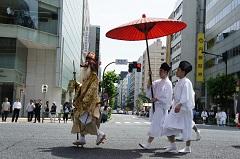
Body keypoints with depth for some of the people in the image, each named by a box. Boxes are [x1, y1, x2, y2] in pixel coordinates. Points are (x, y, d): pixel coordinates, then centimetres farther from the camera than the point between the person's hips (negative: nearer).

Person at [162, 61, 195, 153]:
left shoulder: (186, 82, -11)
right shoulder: (179, 82, 16)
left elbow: (185, 96, -23)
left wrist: (179, 105, -36)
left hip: (184, 108, -9)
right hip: (176, 107, 9)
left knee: (186, 128, 0)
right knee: (168, 126, 3)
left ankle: (187, 147, 11)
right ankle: (173, 146, 9)